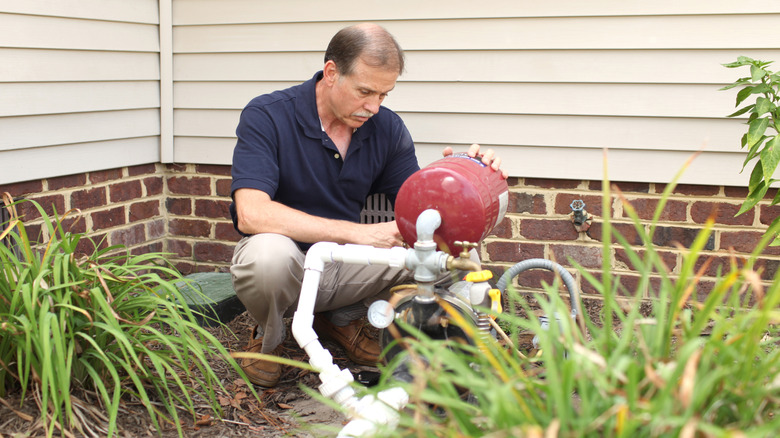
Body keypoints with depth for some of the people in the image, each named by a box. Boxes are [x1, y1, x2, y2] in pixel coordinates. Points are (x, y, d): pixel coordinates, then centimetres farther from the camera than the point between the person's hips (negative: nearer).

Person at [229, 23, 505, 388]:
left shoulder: (386, 128, -3)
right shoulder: (266, 116, -17)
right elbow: (251, 214, -30)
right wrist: (356, 232, -34)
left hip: (348, 266, 4)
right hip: (288, 266, -4)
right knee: (268, 253, -40)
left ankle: (341, 318, 8)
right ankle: (268, 337, -2)